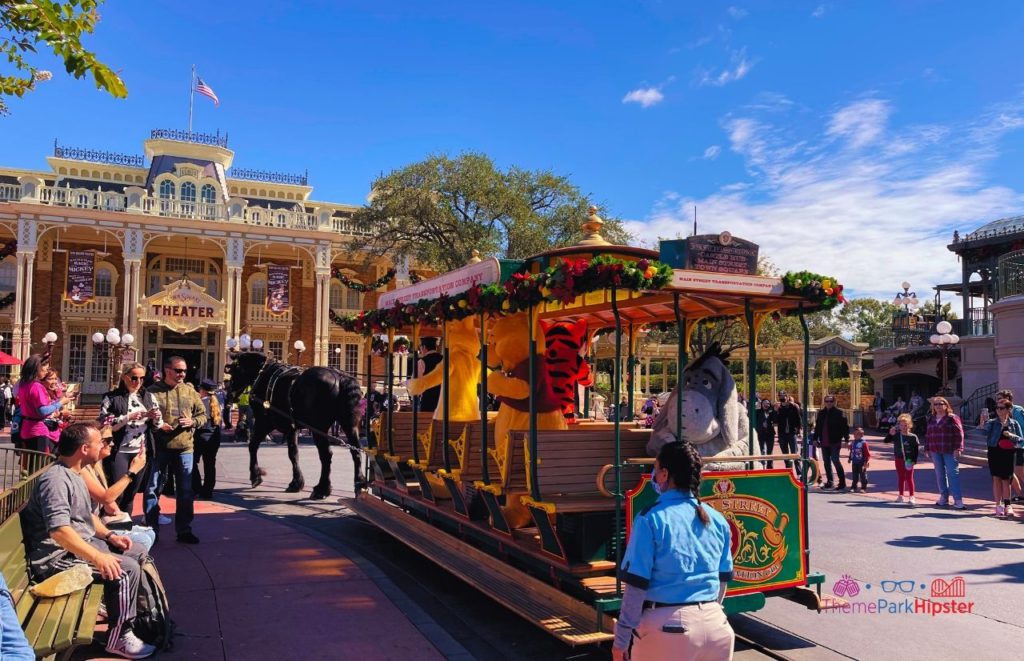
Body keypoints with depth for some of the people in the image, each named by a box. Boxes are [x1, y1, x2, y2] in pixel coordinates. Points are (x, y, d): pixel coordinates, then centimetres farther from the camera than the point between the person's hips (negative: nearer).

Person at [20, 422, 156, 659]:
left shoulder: (74, 474, 12)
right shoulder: (56, 479, -22)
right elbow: (59, 530, -33)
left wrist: (110, 535, 7)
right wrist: (97, 557, -35)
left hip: (84, 543, 11)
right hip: (58, 556, -11)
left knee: (138, 553, 9)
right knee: (127, 569, -22)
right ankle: (119, 638, -9)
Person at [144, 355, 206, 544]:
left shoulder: (190, 390, 8)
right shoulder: (153, 391, -2)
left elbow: (203, 415, 12)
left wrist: (192, 421, -7)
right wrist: (156, 424, -18)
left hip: (184, 447, 3)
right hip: (159, 447, -3)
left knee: (185, 490, 8)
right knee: (153, 489, 5)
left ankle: (184, 530, 19)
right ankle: (152, 529, 17)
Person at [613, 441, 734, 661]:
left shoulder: (651, 519, -12)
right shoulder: (716, 519, 4)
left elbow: (636, 584, -13)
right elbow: (724, 579, 14)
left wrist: (621, 638, -7)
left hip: (666, 626, -5)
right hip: (714, 624, 5)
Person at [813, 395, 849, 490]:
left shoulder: (839, 413, -7)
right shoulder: (821, 413, 9)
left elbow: (845, 427, -9)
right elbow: (817, 426, 15)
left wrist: (846, 439, -16)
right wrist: (815, 438, 13)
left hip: (835, 442, -6)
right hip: (824, 443, 6)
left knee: (835, 461, -7)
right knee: (826, 462, 11)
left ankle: (842, 483, 2)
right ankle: (829, 482, 22)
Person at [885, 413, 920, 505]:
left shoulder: (913, 437, -9)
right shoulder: (896, 435, -1)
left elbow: (916, 449, -6)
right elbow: (886, 441, -5)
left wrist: (914, 460, -11)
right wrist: (890, 434, -22)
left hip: (909, 461, -3)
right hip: (899, 459, 3)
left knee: (909, 478, -1)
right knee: (901, 478, 12)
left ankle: (911, 497, 3)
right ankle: (901, 496, 21)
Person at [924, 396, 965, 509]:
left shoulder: (952, 418, -4)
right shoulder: (931, 419, 13)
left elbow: (959, 434, -9)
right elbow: (927, 435, 17)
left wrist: (957, 448, -16)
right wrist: (927, 449, 13)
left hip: (949, 451, -6)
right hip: (935, 451, 6)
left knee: (953, 473, -8)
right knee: (940, 474, 11)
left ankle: (958, 499, -7)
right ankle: (943, 497, 20)